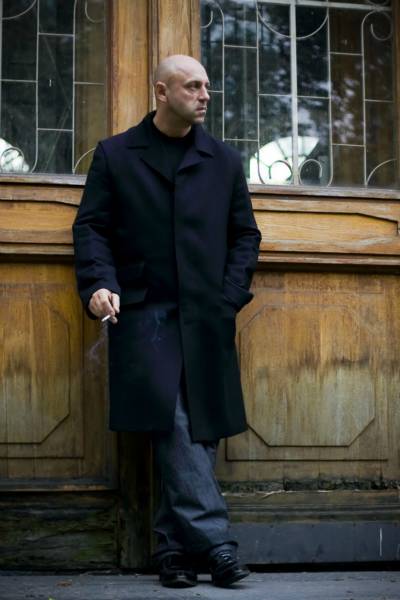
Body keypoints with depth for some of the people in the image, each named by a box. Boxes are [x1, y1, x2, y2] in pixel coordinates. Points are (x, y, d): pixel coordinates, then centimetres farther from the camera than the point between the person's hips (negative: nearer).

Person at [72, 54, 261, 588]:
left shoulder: (224, 160, 16)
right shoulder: (114, 155, 10)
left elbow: (245, 233, 15)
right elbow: (91, 225, 5)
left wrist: (230, 296, 0)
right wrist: (99, 283, -13)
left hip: (206, 319, 3)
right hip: (144, 313, -3)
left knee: (198, 430, 0)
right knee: (176, 428, -14)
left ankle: (175, 549, 8)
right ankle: (214, 543, -14)